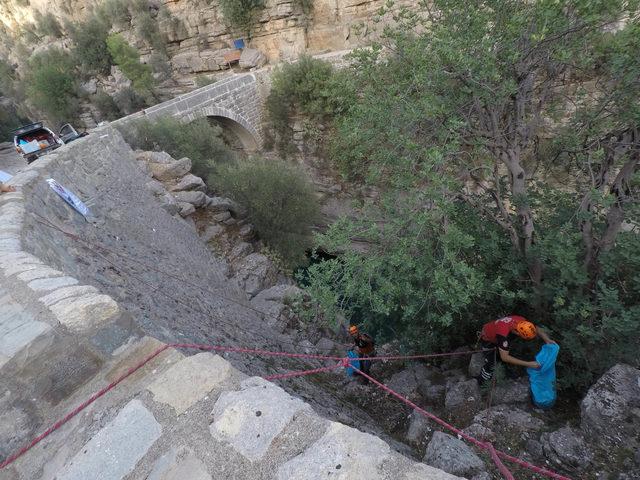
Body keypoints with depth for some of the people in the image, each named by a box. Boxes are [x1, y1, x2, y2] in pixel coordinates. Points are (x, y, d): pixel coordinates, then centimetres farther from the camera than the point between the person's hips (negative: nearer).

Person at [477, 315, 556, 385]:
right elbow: (505, 357, -43)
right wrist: (528, 364, -44)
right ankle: (481, 383, 15)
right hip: (488, 339, -6)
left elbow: (538, 330, -10)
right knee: (490, 365, -5)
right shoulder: (503, 334, -45)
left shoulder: (522, 322, -27)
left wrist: (547, 340, -29)